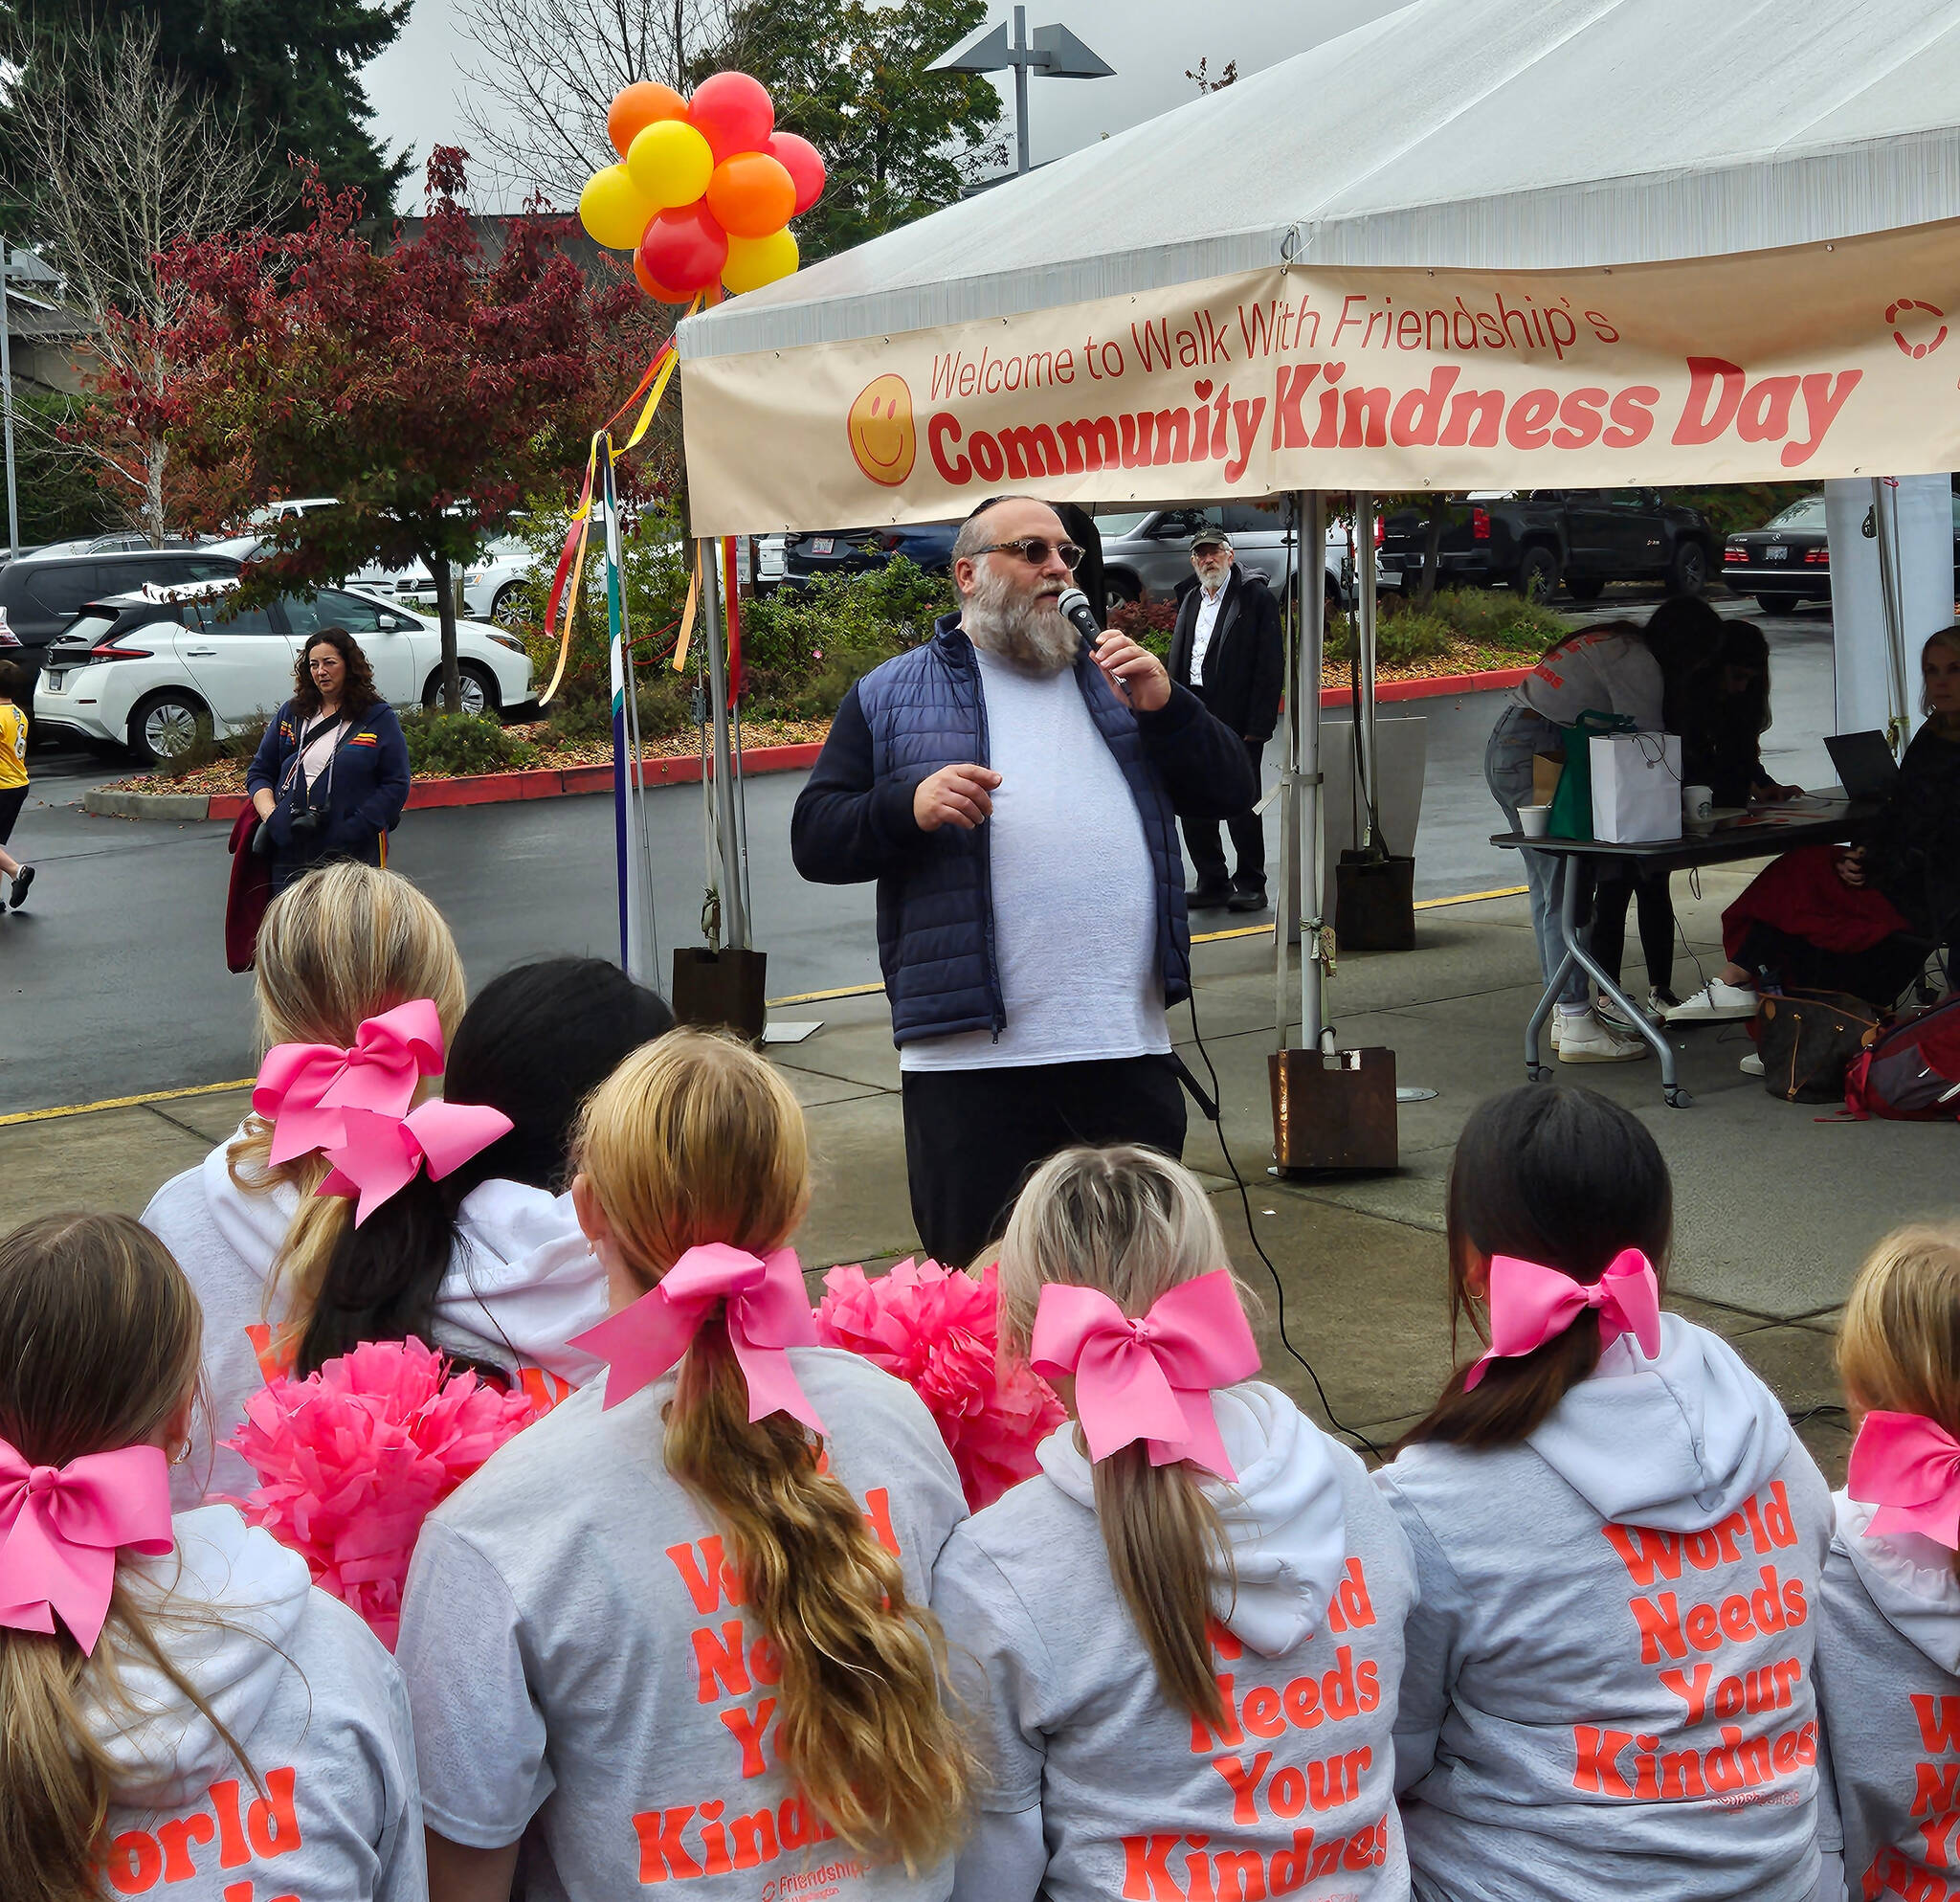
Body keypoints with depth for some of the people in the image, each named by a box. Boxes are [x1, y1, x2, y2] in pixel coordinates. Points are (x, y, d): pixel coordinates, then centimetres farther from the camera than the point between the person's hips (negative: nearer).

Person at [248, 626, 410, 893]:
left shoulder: (379, 718, 2)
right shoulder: (290, 714, 14)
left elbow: (396, 786, -2)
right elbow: (259, 772, 18)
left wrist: (352, 830, -12)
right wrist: (270, 816, -2)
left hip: (355, 855, -3)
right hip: (289, 855, 3)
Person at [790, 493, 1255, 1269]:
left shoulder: (1112, 678, 19)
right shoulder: (890, 696, 9)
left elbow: (1231, 791, 13)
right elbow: (815, 839, 3)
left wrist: (1164, 706, -3)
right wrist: (910, 806, -15)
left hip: (1128, 1049, 3)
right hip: (969, 1055, -3)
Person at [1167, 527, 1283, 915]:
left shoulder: (1255, 596, -4)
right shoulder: (1191, 600, 16)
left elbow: (1270, 665, -9)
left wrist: (1257, 726, -14)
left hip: (1237, 722, -6)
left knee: (1242, 806, -1)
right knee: (1193, 808, 8)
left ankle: (1250, 885, 11)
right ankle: (1212, 883, 19)